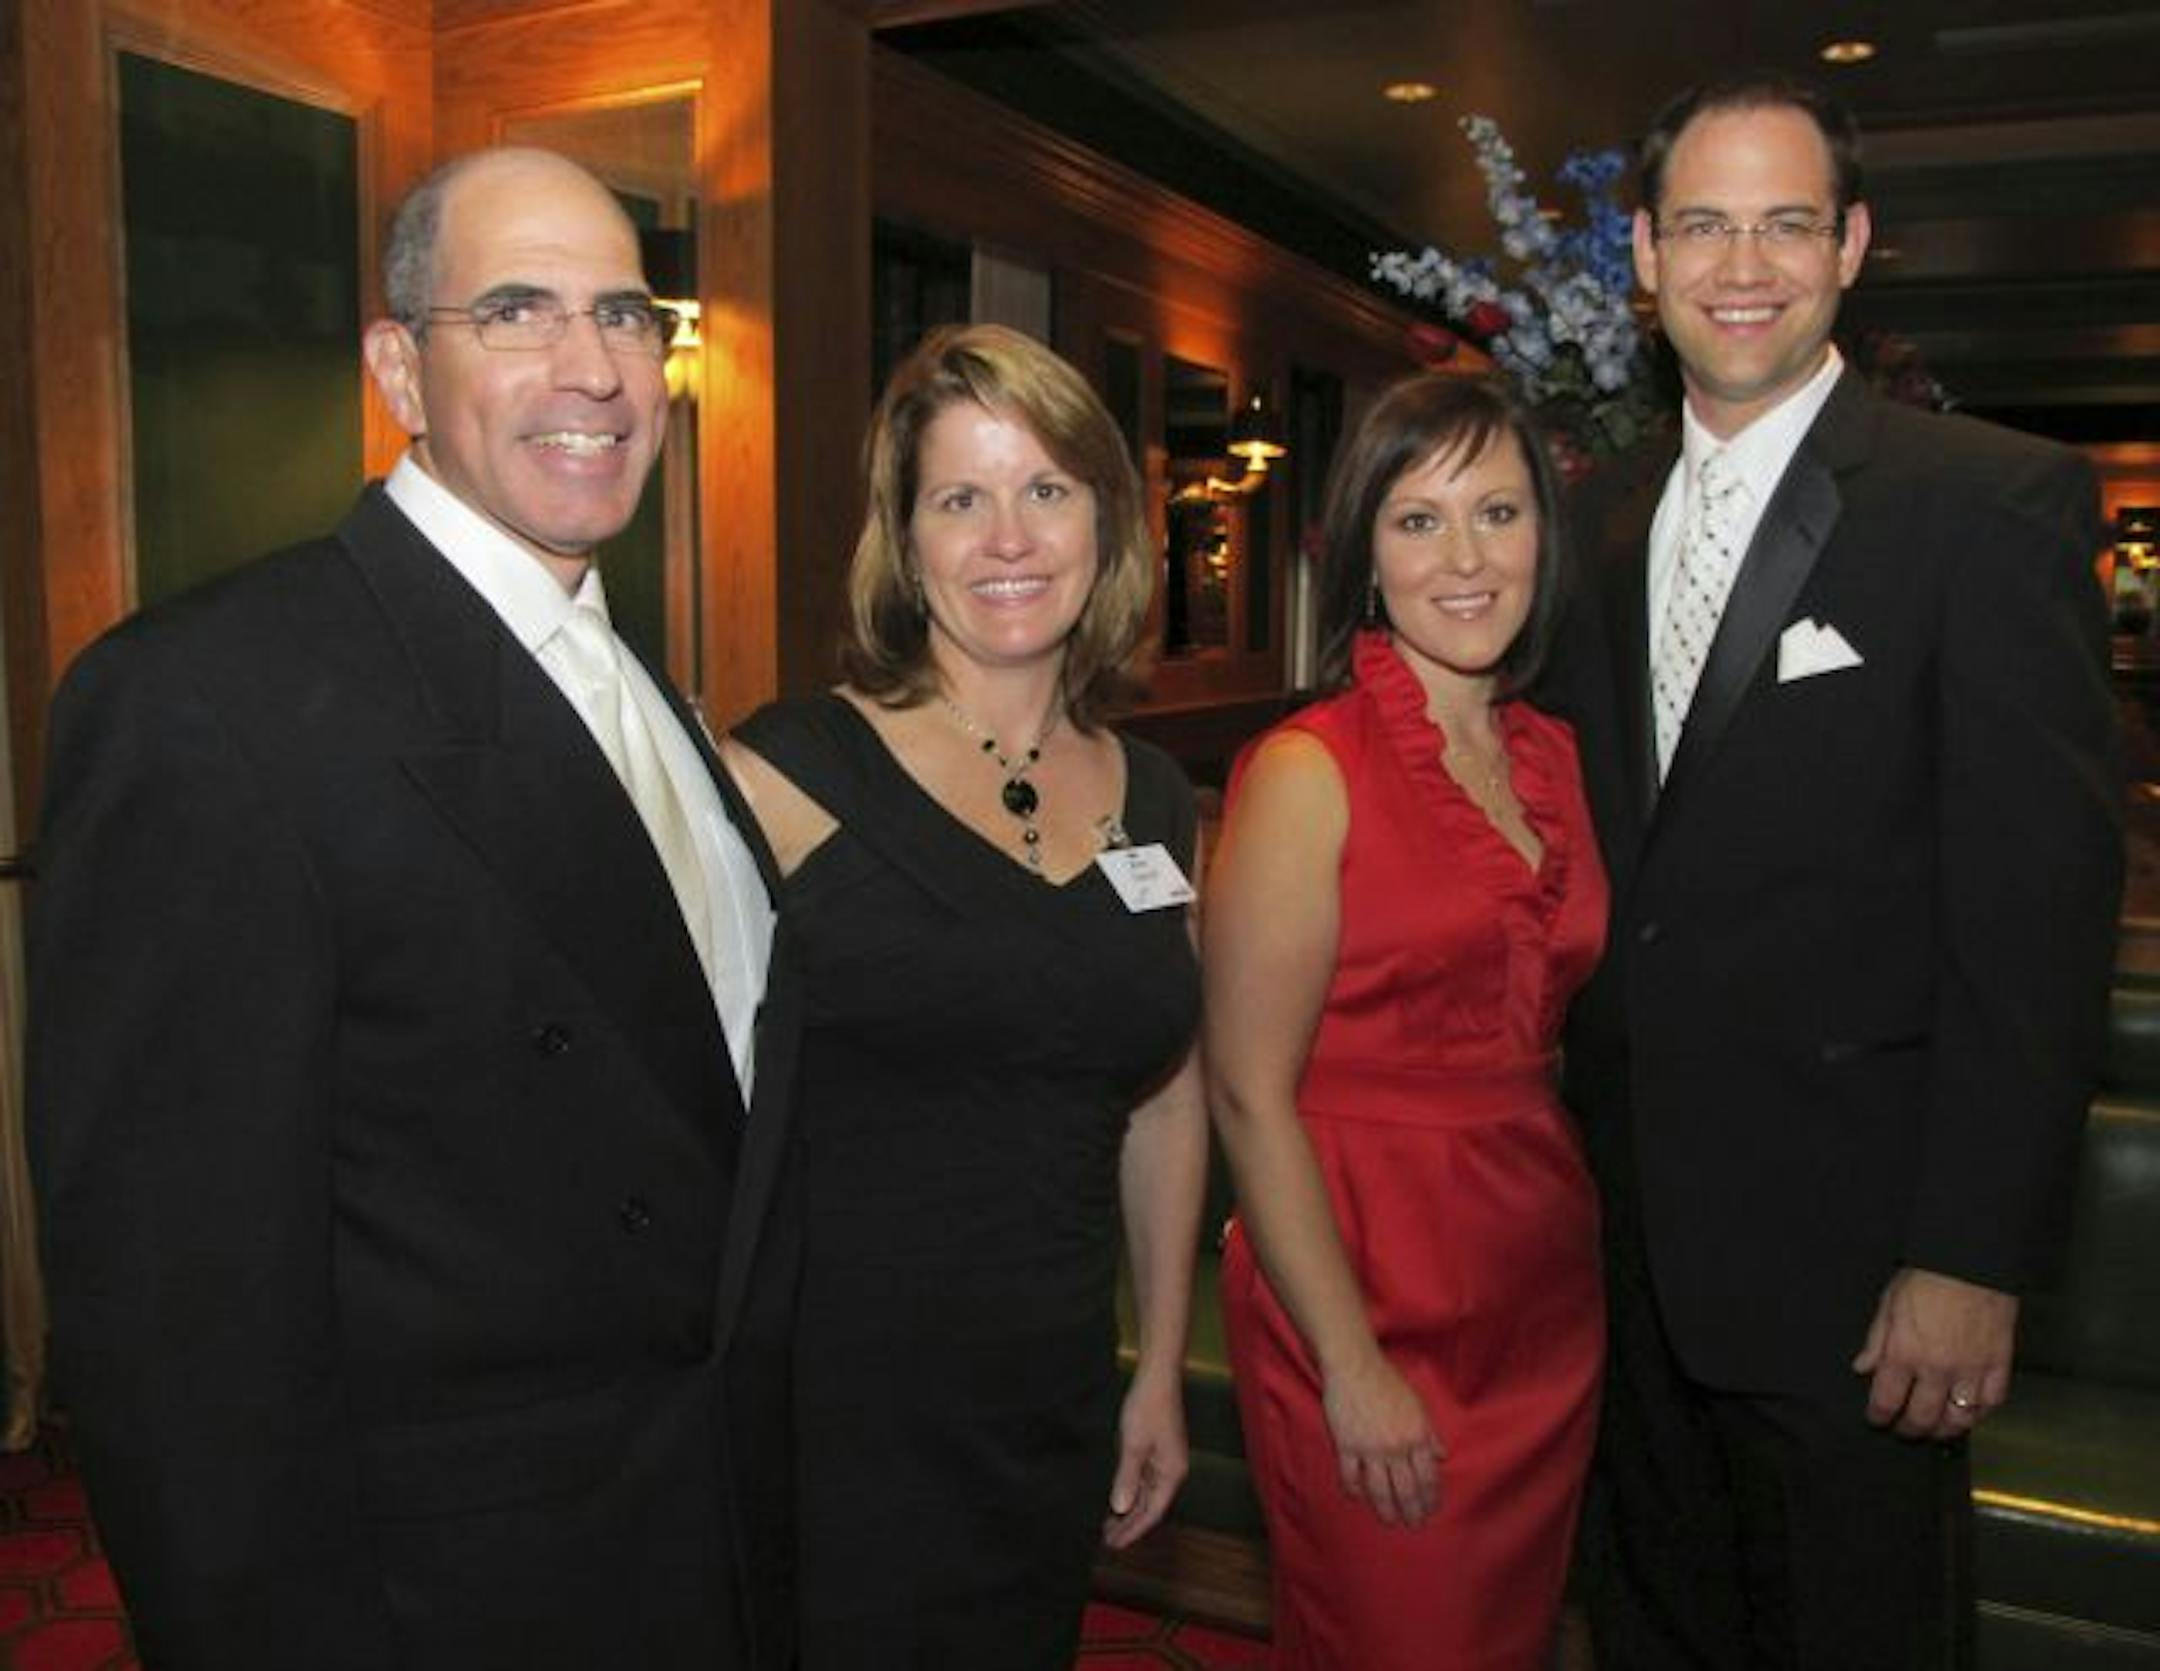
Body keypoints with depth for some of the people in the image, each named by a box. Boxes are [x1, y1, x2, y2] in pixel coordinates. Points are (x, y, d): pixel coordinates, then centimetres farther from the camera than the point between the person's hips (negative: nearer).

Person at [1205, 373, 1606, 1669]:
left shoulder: (1555, 756, 6)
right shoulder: (1306, 772, -14)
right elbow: (1250, 1093, -15)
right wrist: (1353, 1367, -15)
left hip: (1549, 1295, 6)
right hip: (1370, 1303, -6)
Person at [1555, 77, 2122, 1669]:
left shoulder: (1996, 503, -10)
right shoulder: (1609, 528, 8)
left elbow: (2039, 908, -15)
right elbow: (1612, 868, 10)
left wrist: (1977, 1255, -17)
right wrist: (1582, 1163, 7)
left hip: (1848, 1246, -5)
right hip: (1635, 1238, 6)